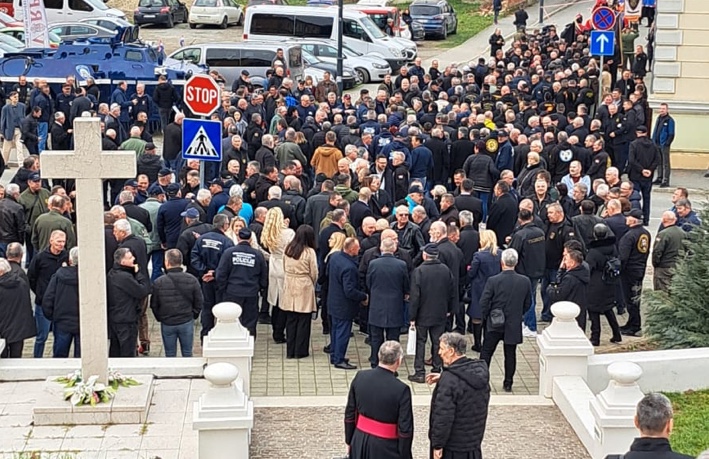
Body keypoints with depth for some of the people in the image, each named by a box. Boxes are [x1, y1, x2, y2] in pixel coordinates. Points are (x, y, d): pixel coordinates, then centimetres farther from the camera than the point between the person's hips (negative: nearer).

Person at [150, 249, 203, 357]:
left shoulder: (159, 282, -13)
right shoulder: (192, 280, -9)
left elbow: (154, 305, -3)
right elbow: (199, 302, -2)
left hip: (167, 324, -1)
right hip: (187, 323, 1)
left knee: (170, 355, 12)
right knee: (187, 353, 13)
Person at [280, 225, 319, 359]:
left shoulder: (288, 249, 0)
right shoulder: (309, 252, -12)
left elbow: (284, 268, 6)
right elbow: (314, 273, -5)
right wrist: (312, 284, 14)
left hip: (289, 288, 4)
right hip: (304, 288, -4)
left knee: (291, 320, 10)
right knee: (303, 321, 5)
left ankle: (290, 351, 14)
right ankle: (300, 351, 10)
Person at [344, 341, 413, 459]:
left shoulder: (360, 377, -7)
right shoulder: (401, 390, -20)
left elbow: (350, 414, 3)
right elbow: (405, 428, -15)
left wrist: (349, 441, 15)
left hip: (360, 443, 5)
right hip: (385, 448, -5)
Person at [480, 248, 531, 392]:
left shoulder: (493, 281, -16)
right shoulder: (525, 282, -8)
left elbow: (483, 303, -13)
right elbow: (528, 304, 2)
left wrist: (486, 317, 5)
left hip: (494, 324, -2)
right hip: (514, 326, 2)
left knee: (486, 353, 11)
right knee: (510, 354, 12)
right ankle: (508, 384, 18)